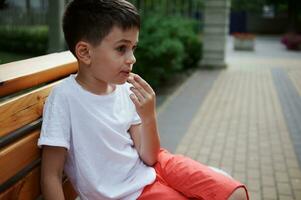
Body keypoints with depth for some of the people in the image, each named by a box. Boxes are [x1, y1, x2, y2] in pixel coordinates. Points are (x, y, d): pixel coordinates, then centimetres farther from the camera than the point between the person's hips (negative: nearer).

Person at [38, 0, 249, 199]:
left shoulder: (125, 90, -5)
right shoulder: (64, 98, -20)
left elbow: (149, 157, -2)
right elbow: (51, 175, -15)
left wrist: (148, 116, -19)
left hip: (153, 167, 5)